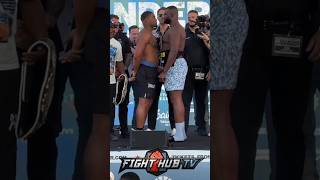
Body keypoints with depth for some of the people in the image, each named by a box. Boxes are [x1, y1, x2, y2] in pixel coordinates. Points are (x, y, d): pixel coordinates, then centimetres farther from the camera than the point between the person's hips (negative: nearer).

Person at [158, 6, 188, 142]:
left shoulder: (174, 29, -13)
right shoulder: (178, 28, 21)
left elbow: (174, 51, -22)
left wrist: (164, 71, -23)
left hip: (175, 64, -11)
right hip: (178, 63, 11)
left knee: (176, 100, -11)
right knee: (176, 99, 11)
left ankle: (179, 135, -12)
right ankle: (180, 133, 14)